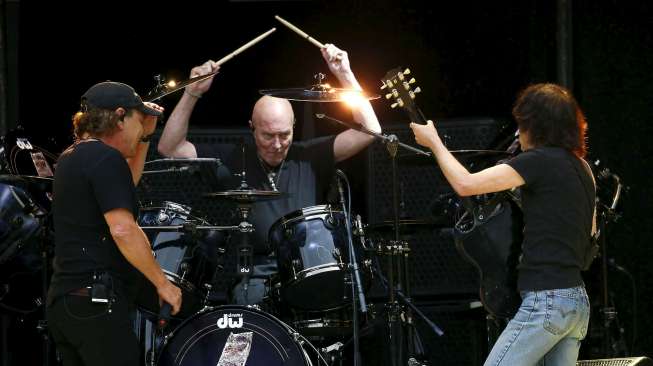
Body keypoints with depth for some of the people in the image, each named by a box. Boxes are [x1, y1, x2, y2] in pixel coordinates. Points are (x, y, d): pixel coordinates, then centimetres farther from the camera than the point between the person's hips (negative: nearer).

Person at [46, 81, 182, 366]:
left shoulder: (70, 158, 17)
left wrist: (145, 135, 27)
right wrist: (162, 283, -14)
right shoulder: (106, 157, -11)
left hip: (62, 298, 9)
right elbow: (122, 228, -21)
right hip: (97, 300, -9)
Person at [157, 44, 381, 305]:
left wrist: (345, 75, -2)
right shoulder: (232, 161, 10)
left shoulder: (310, 158, 11)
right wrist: (192, 93, -3)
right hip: (253, 276, -1)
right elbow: (169, 148, 5)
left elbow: (369, 130, 3)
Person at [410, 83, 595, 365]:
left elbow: (465, 184, -15)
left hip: (545, 301, -9)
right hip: (578, 303, 9)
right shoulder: (580, 167, 15)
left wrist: (434, 142, 0)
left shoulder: (541, 160, -11)